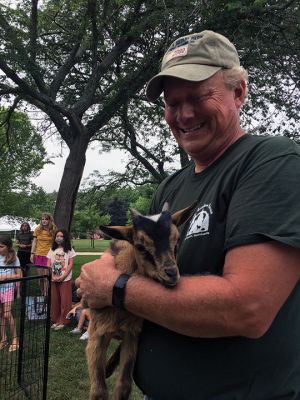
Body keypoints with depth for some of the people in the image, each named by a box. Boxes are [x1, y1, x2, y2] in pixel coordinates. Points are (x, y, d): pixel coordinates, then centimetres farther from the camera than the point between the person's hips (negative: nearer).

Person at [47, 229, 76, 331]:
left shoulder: (69, 250, 1)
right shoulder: (52, 250, 10)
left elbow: (71, 264, -4)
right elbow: (48, 264, 5)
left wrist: (63, 276, -13)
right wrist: (52, 276, -9)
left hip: (65, 279, -3)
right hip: (53, 279, 3)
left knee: (65, 301, -1)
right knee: (54, 300, 7)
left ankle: (63, 321, 8)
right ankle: (56, 320, 18)